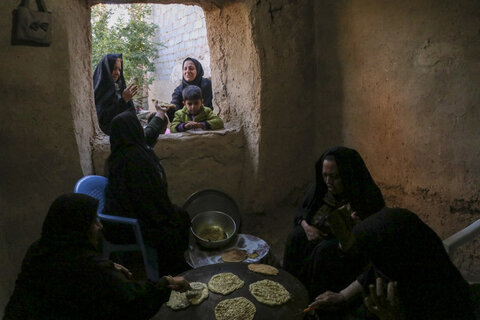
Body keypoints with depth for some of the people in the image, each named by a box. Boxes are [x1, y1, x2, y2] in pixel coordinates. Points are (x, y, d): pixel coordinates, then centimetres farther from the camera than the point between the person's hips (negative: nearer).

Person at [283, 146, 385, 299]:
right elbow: (302, 212, 9)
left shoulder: (367, 197, -19)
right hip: (318, 237, 6)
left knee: (325, 250, -32)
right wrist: (306, 227, -12)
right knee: (296, 237, -20)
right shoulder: (322, 189, -2)